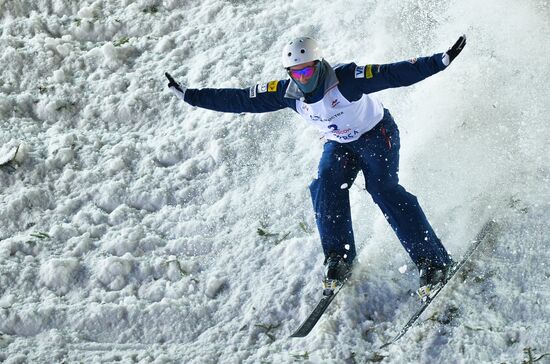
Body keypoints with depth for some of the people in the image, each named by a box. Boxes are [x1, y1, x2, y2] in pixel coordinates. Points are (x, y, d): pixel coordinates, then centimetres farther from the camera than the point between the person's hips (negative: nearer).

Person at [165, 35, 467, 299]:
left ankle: (434, 261, -19)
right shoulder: (287, 92, -17)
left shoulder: (346, 79, -32)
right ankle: (339, 258, -8)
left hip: (376, 133, -5)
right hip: (339, 144, 5)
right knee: (326, 188, -20)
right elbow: (241, 100, -13)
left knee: (384, 189, -22)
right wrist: (189, 96, -16)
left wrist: (441, 61, -46)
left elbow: (395, 74, -36)